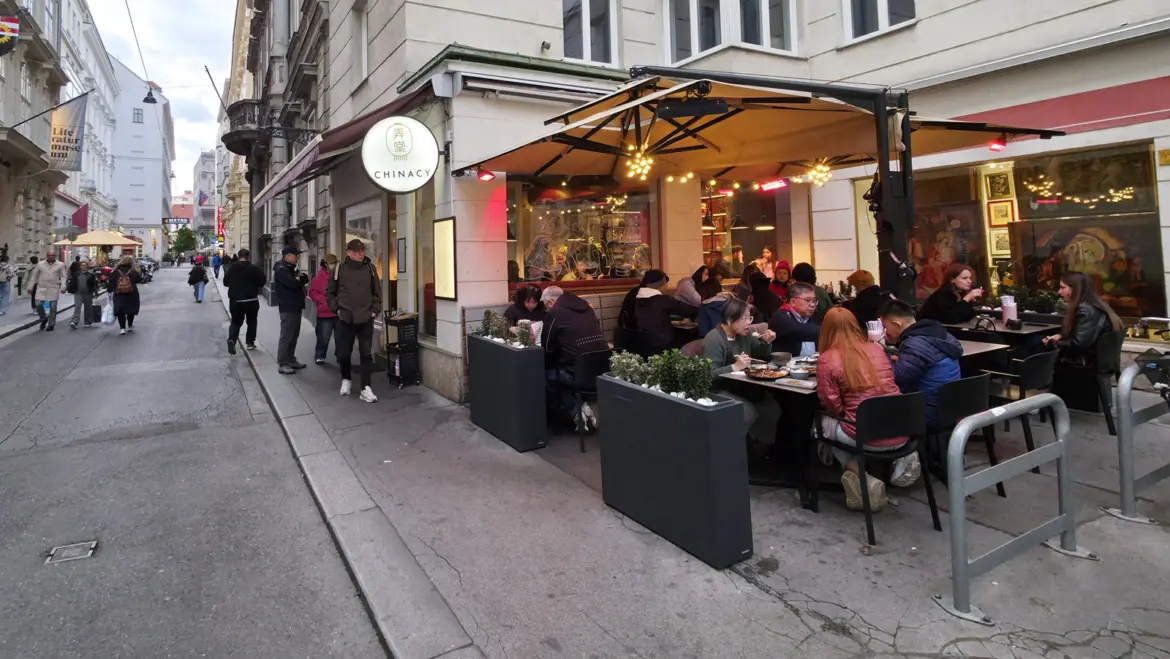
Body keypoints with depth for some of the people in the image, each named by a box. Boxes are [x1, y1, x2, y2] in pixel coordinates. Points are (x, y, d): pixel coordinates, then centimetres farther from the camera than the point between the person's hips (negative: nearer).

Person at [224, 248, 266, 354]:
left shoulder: (231, 268, 1)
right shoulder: (253, 268, -11)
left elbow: (225, 282, 9)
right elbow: (263, 281, -9)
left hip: (235, 300, 3)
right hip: (251, 300, -3)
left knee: (236, 321, 10)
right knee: (251, 322, 14)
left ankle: (232, 339, -14)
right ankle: (250, 342, 13)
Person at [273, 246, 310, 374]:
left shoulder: (290, 268, 18)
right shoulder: (281, 269, -14)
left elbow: (305, 278, 14)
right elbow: (294, 283, -27)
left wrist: (299, 278, -8)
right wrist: (300, 279, -6)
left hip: (295, 307, 10)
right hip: (288, 308, -10)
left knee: (294, 335, 15)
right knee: (286, 336, -7)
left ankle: (291, 360, 23)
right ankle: (283, 364, -3)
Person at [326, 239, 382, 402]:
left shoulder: (370, 268, 2)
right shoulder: (340, 269, -1)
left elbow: (377, 292, 8)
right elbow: (329, 292, 8)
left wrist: (375, 310, 0)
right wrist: (336, 308, 0)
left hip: (366, 319, 0)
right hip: (345, 319, 0)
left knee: (366, 353, 0)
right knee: (343, 353, 7)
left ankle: (366, 388, 3)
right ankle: (346, 379, 33)